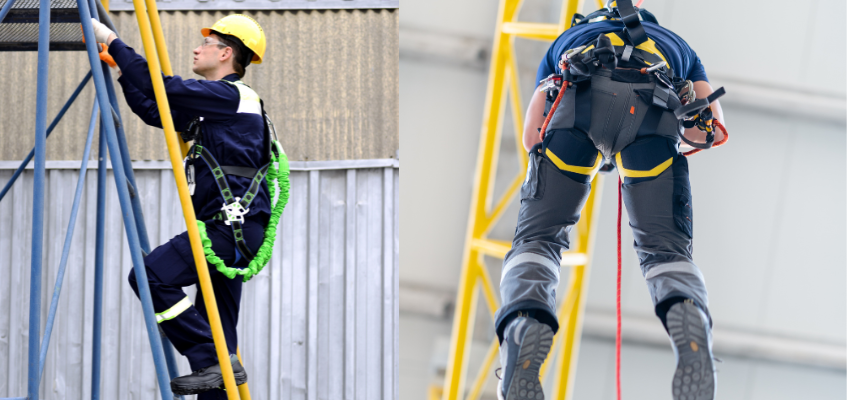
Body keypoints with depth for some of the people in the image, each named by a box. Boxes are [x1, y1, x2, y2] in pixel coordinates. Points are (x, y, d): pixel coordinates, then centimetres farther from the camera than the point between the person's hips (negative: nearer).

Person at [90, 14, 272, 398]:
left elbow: (162, 90, -14)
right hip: (232, 229, 10)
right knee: (215, 327, 7)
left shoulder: (230, 95, -7)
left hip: (232, 227, -10)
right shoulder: (220, 101, 22)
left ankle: (212, 360, -18)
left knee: (152, 276, -18)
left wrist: (113, 41, -8)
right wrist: (122, 69, 19)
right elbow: (155, 110, 24)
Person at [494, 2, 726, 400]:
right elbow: (712, 129, 27)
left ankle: (523, 329, -23)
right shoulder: (677, 46, 44)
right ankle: (690, 322, -27)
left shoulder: (565, 42, 44)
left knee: (538, 236, 8)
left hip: (579, 99, 0)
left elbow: (530, 138, 33)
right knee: (665, 248, 7)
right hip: (652, 109, 0)